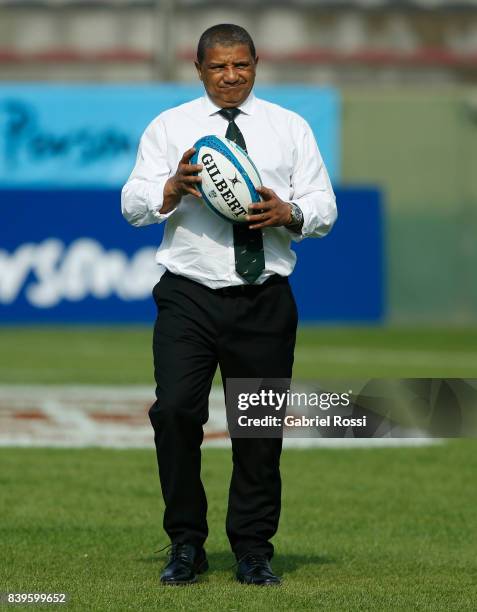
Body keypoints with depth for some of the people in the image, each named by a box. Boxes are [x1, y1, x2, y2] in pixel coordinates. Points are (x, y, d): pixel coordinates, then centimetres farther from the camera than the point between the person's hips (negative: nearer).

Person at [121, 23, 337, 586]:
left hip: (264, 300, 1)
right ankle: (185, 545, 0)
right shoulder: (169, 128, 8)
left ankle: (253, 551, 15)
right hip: (189, 297, -1)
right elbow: (133, 204, 1)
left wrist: (289, 214, -15)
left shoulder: (289, 128, 11)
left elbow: (323, 207, 7)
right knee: (175, 412, -13)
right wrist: (173, 187, -19)